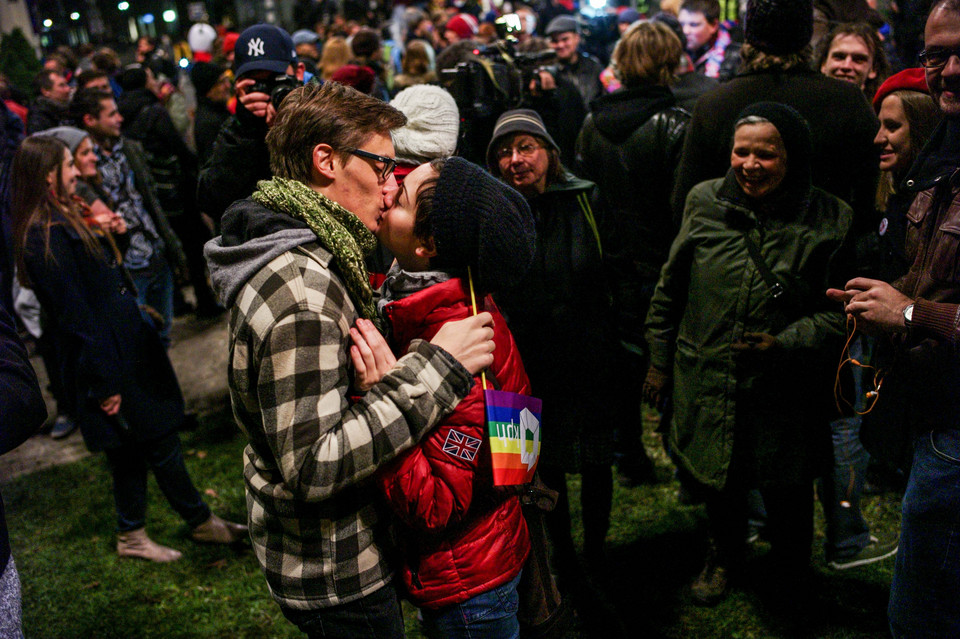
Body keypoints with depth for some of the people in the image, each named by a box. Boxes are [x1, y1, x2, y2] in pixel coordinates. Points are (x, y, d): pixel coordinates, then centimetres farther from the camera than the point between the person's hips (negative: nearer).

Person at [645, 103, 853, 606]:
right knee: (718, 485, 21)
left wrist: (784, 344, -21)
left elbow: (839, 312, -5)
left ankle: (790, 572, 48)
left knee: (786, 493, 16)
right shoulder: (705, 202, -5)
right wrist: (660, 360, 8)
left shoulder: (828, 220, -11)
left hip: (786, 393, -1)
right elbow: (671, 288, 5)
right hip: (707, 384, 2)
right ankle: (724, 554, 52)